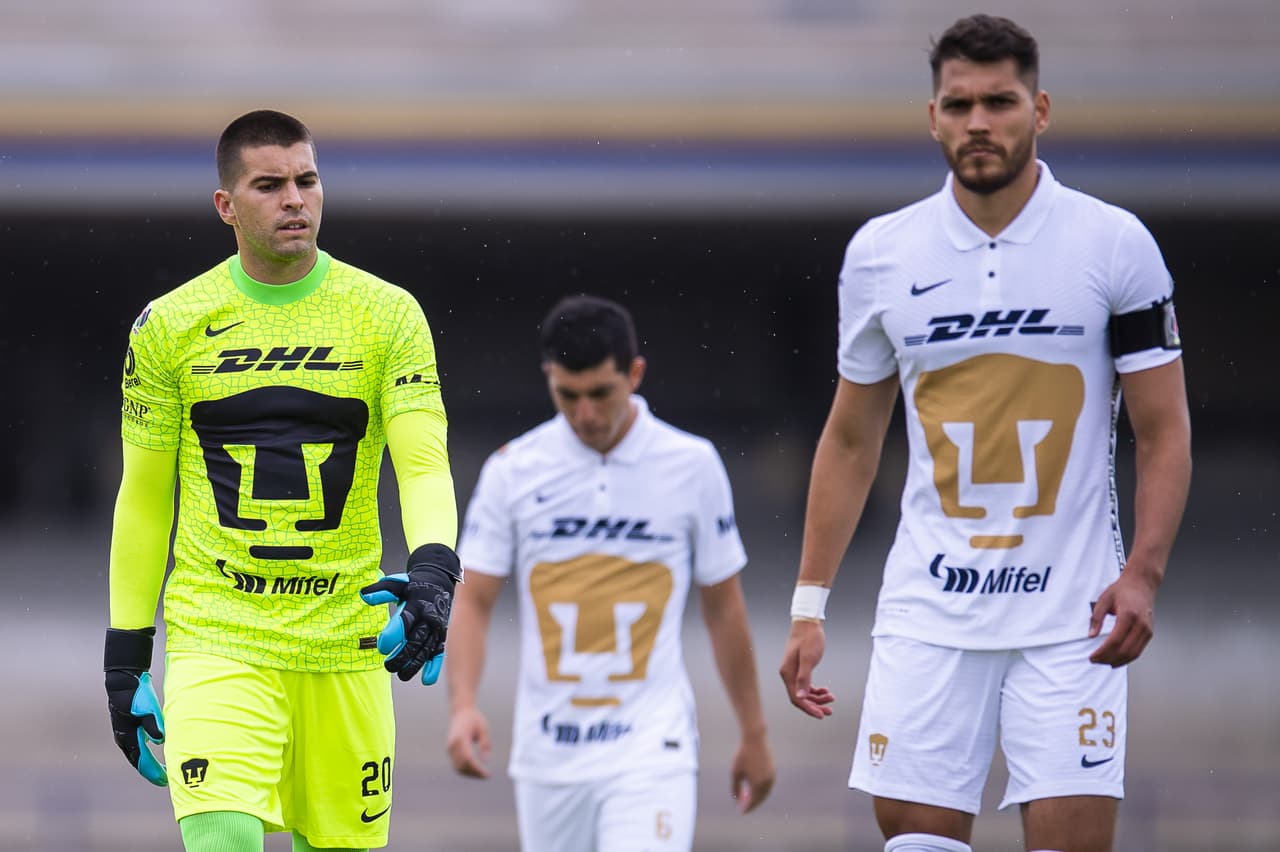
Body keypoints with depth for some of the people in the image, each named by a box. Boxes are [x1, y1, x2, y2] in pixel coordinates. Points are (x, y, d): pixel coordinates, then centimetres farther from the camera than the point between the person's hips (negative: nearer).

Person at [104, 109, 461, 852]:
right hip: (216, 642, -1)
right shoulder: (170, 326, 1)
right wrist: (126, 659, 7)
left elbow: (425, 465, -7)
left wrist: (433, 573, -28)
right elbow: (144, 495, 8)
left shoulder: (387, 315, 0)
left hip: (346, 644, 1)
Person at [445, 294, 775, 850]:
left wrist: (753, 733, 12)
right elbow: (473, 601, 1)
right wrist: (462, 705, -16)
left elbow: (723, 605, 8)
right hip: (547, 755, 2)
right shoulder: (512, 470, 1)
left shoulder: (692, 465, 0)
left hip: (652, 746, -2)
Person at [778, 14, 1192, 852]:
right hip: (926, 617, 2)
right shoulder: (880, 252, 4)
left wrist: (1143, 573, -15)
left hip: (1072, 619, -2)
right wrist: (809, 605, 9)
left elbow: (1165, 431, 0)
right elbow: (850, 441, 13)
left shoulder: (1115, 243, -3)